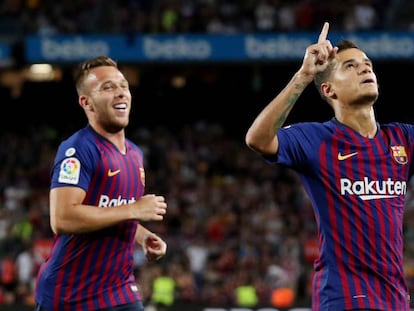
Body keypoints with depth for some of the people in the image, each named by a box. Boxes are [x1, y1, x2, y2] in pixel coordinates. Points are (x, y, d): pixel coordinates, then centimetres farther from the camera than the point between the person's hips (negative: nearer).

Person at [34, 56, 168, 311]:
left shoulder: (136, 154, 14)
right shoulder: (78, 150, -14)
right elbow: (62, 219, -26)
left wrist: (143, 237, 6)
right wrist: (134, 210, -21)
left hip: (120, 290, 7)